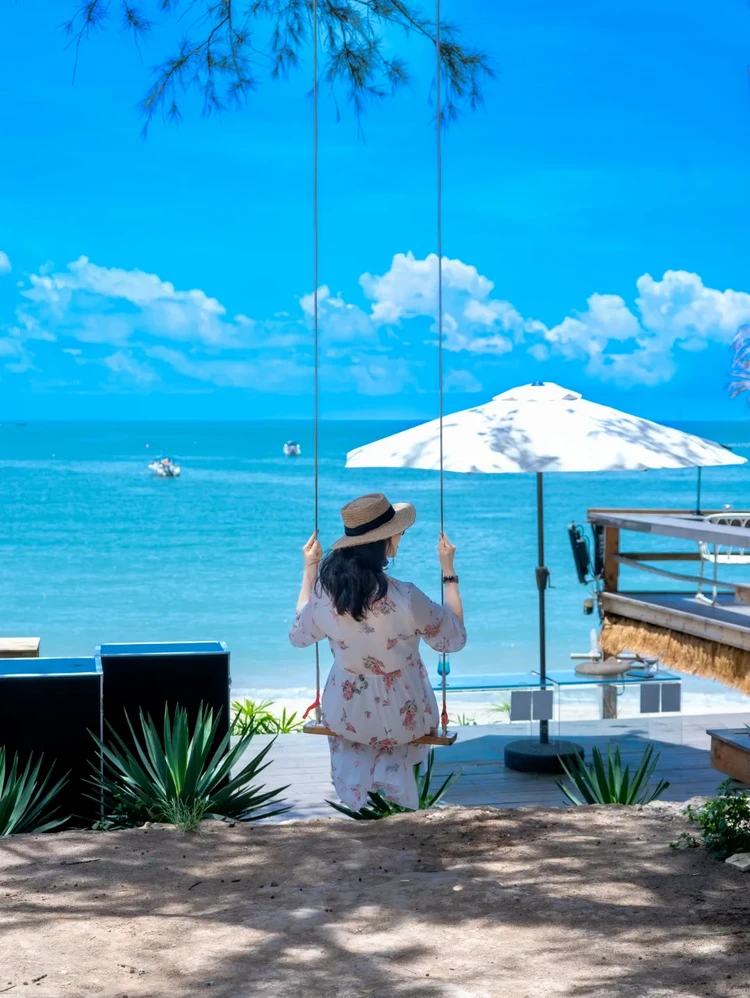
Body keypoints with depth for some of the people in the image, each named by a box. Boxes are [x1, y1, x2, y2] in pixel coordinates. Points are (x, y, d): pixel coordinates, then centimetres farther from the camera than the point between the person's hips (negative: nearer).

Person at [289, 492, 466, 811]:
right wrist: (449, 571, -6)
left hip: (345, 715, 3)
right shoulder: (404, 598, -31)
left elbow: (298, 636, 5)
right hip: (400, 718, -3)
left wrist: (309, 570, 10)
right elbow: (454, 639, -13)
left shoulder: (324, 590, -18)